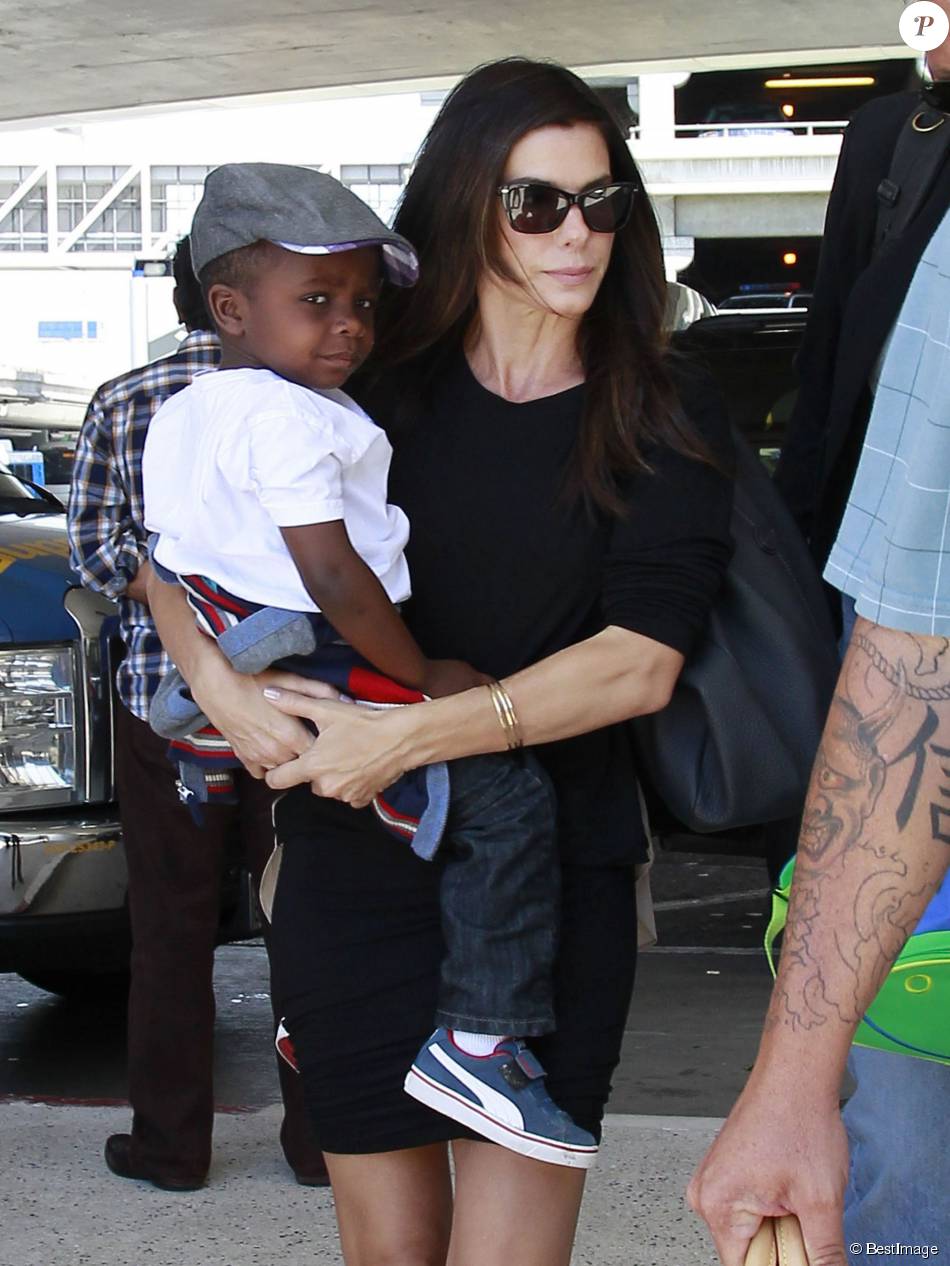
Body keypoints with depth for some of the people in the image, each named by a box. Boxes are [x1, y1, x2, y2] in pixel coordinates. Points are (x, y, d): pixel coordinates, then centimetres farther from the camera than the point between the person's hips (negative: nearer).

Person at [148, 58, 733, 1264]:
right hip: (355, 867, 2)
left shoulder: (665, 417, -1)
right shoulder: (373, 379, 4)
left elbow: (640, 663, -13)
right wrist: (219, 687, -9)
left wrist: (409, 736, -20)